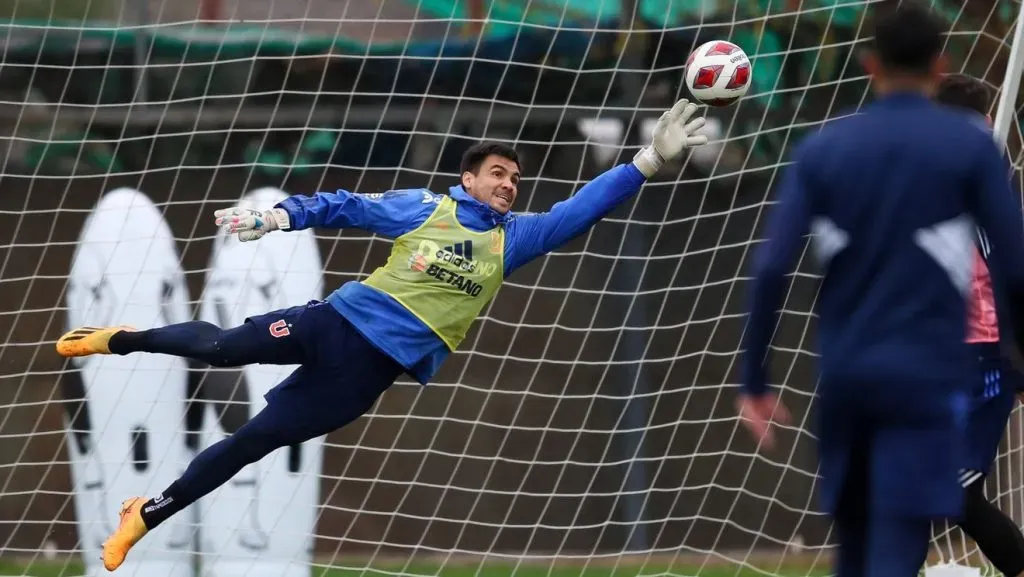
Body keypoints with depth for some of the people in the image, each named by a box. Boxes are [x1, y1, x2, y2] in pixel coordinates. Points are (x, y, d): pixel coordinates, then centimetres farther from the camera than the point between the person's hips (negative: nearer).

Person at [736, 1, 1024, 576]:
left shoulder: (822, 149, 6)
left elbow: (771, 270, -1)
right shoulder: (971, 147, -1)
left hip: (844, 377, 4)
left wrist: (755, 382, 4)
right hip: (926, 377, -3)